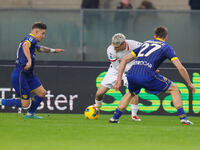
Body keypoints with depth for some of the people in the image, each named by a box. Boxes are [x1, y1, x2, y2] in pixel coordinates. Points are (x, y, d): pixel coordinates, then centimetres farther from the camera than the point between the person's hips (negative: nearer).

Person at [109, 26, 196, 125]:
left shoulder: (145, 44, 31)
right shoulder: (166, 47, 17)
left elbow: (124, 60, 27)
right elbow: (180, 68, 7)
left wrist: (119, 79, 27)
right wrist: (189, 83, 19)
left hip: (131, 75, 4)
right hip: (147, 76, -4)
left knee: (131, 93, 37)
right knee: (173, 89, 16)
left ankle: (115, 117, 29)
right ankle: (183, 118, 9)